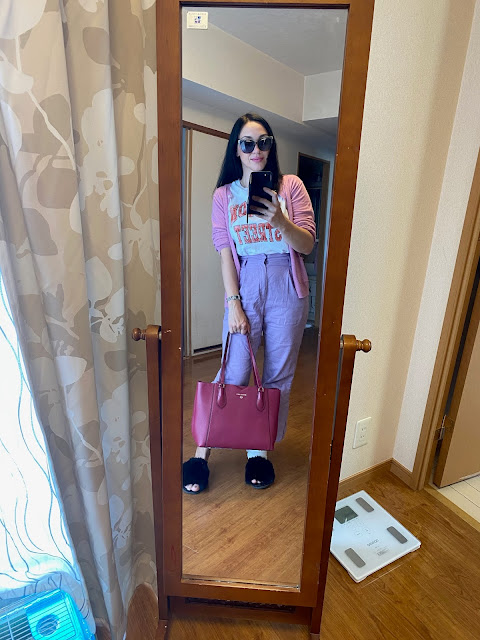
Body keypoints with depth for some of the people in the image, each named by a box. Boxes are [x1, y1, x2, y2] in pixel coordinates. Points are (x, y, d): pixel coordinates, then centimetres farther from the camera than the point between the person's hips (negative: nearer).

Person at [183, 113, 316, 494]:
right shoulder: (224, 195, 6)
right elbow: (225, 252, 0)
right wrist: (233, 302, -8)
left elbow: (308, 245, -2)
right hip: (245, 285, 0)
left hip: (287, 287, 1)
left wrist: (280, 221, -21)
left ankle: (260, 449, 25)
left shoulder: (291, 186, 4)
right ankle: (202, 452, 16)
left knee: (278, 375, 6)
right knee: (234, 374, -1)